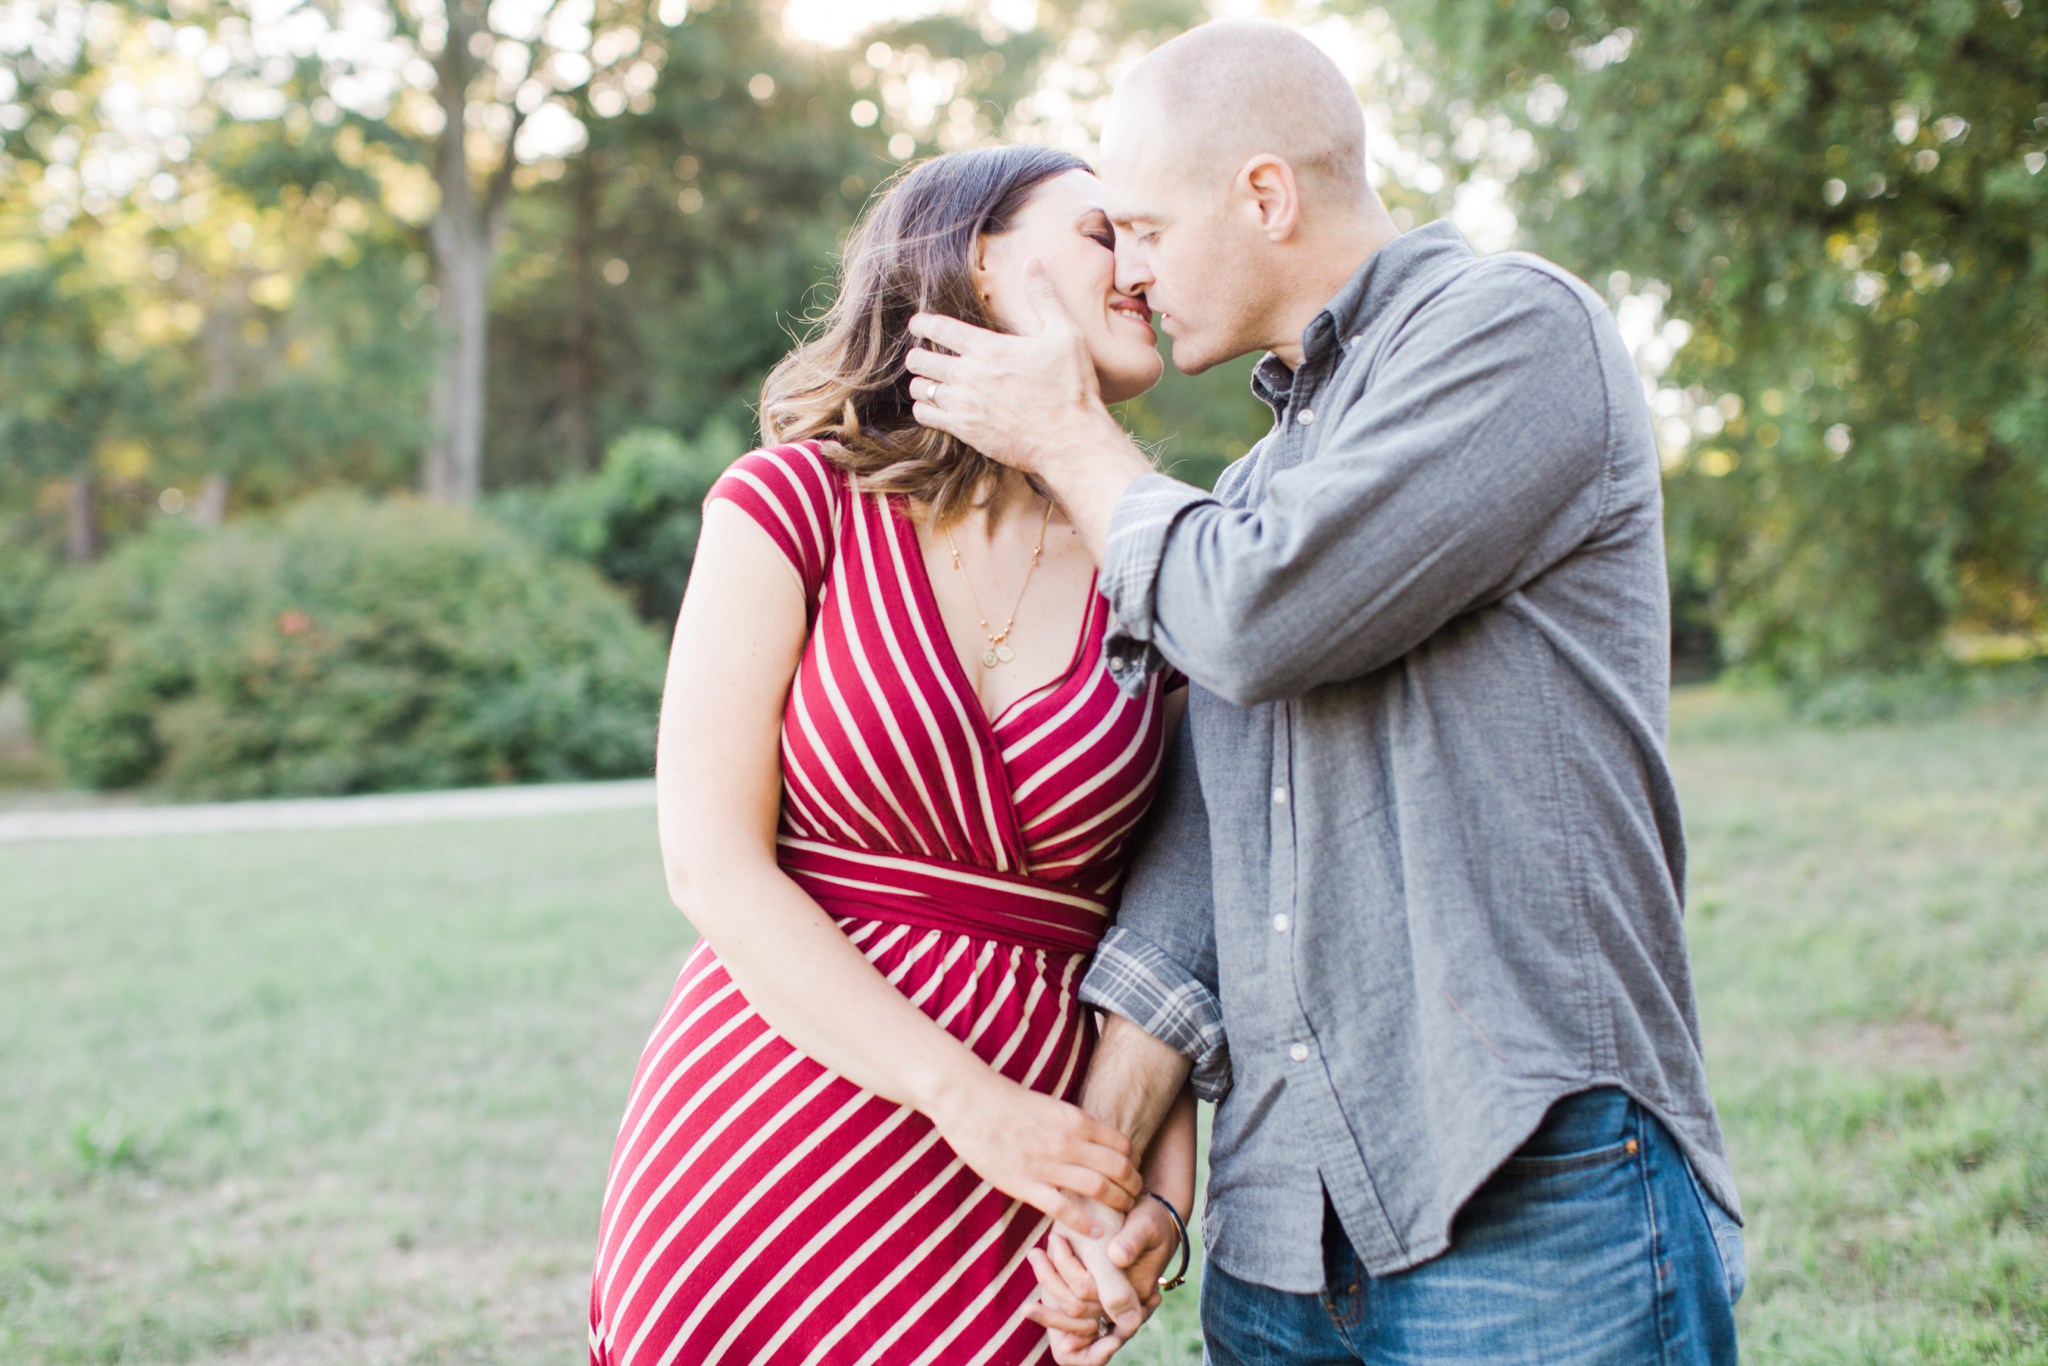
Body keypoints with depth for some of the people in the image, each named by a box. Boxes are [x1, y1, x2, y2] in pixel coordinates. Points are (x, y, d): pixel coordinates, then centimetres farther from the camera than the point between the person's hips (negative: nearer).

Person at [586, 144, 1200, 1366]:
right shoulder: (796, 502, -5)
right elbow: (714, 861, -10)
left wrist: (1156, 1196, -11)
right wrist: (968, 1099, -16)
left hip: (1031, 1179, 2)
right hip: (766, 1152, -2)